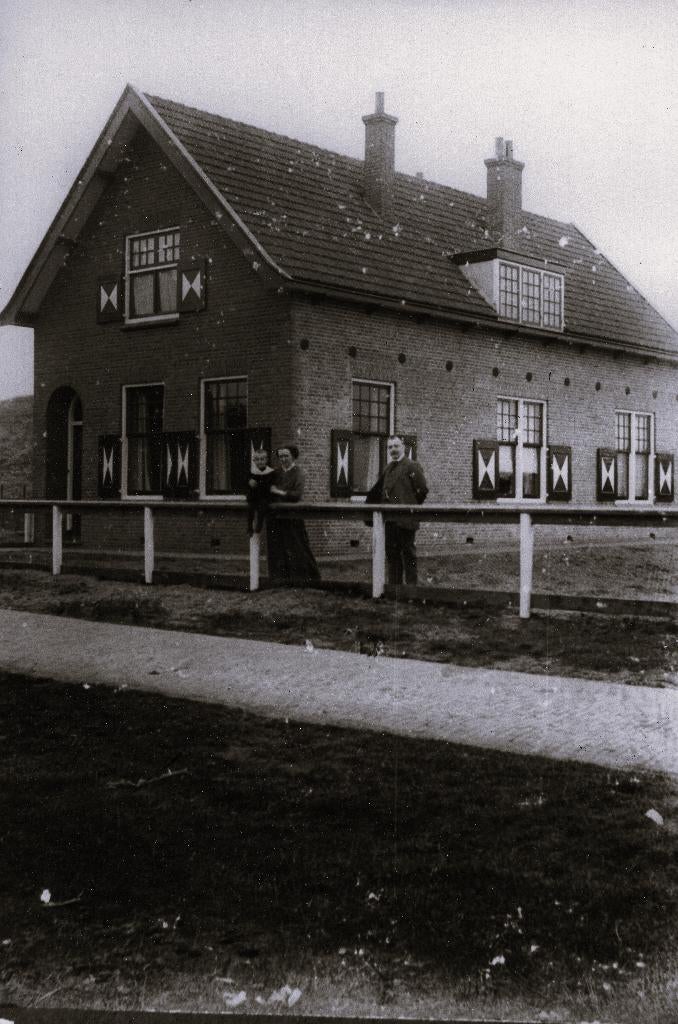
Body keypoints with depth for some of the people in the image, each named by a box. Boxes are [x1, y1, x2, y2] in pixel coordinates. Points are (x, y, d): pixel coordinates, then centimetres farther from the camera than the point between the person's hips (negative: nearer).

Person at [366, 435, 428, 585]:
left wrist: (412, 506, -2)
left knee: (408, 552, -1)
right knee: (392, 552, 10)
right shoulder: (388, 468, 17)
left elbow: (423, 489, -9)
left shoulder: (412, 466, -6)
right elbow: (378, 491, 28)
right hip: (390, 519, 7)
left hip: (405, 518, -7)